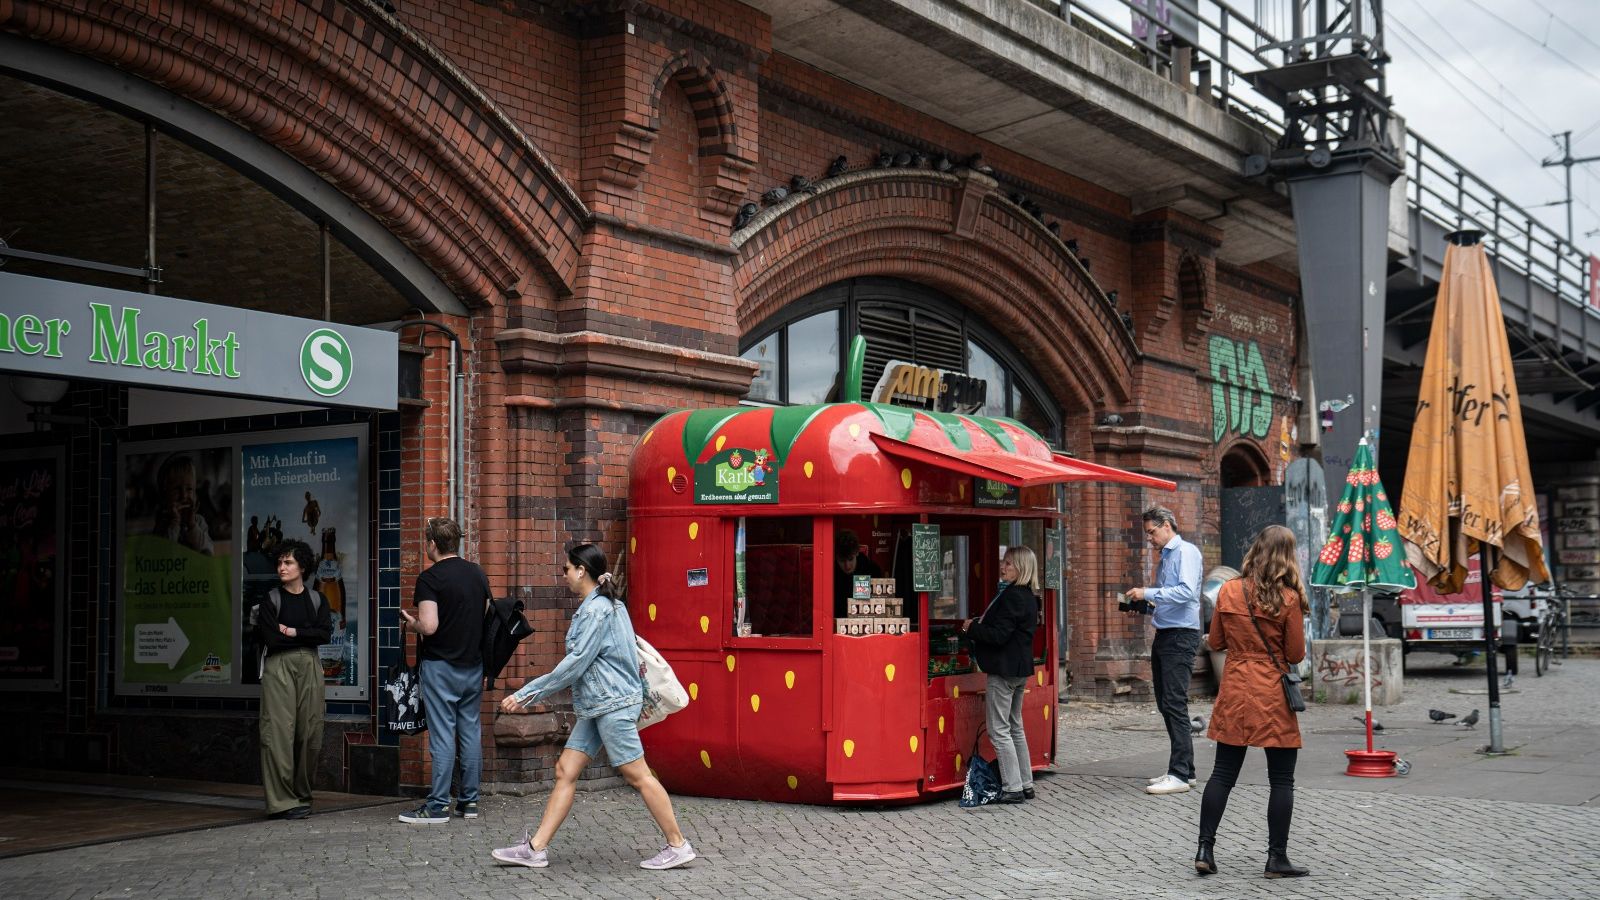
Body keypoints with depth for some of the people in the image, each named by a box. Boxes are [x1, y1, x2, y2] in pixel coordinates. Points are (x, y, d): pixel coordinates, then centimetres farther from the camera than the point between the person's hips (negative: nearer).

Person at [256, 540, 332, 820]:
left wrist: (291, 632, -7)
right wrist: (306, 634, -2)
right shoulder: (271, 600, 5)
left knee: (310, 732, 0)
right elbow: (271, 639, -6)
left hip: (309, 667, 3)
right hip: (279, 667, -3)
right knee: (279, 731, -10)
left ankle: (302, 796, 13)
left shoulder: (317, 600, 13)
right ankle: (282, 801, -9)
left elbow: (325, 633, -2)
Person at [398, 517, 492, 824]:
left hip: (440, 666, -6)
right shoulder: (478, 574, 8)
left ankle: (438, 806, 0)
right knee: (471, 732, 9)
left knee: (442, 736, -4)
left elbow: (429, 626, -20)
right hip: (474, 665, 6)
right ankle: (469, 801, 15)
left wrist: (412, 623, -1)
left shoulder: (430, 578, -12)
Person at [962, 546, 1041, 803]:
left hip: (1003, 670, -10)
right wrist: (978, 625, 10)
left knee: (999, 730, -5)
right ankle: (1026, 785, 19)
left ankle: (1013, 788, -5)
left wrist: (971, 627, -9)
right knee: (1015, 727, 17)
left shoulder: (1011, 596, -19)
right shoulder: (1028, 597, 12)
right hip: (1020, 668, 10)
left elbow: (998, 635, -23)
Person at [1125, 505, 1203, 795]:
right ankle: (1183, 768, 18)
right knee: (1165, 703, 11)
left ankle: (1180, 774, -10)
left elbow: (1186, 592, -23)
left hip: (1181, 635, -10)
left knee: (1174, 703, -11)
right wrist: (1147, 606, 9)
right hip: (1163, 635, 10)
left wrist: (1148, 593, -20)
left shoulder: (1186, 552, -9)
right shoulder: (1165, 557, 19)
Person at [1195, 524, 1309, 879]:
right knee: (1281, 780, 5)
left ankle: (1205, 848, 6)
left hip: (1235, 691, 3)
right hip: (1274, 695, -3)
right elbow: (1296, 654, -5)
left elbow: (1216, 642, 8)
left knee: (1222, 774, 10)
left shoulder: (1228, 591, 0)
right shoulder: (1289, 599, -9)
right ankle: (1277, 858, 6)